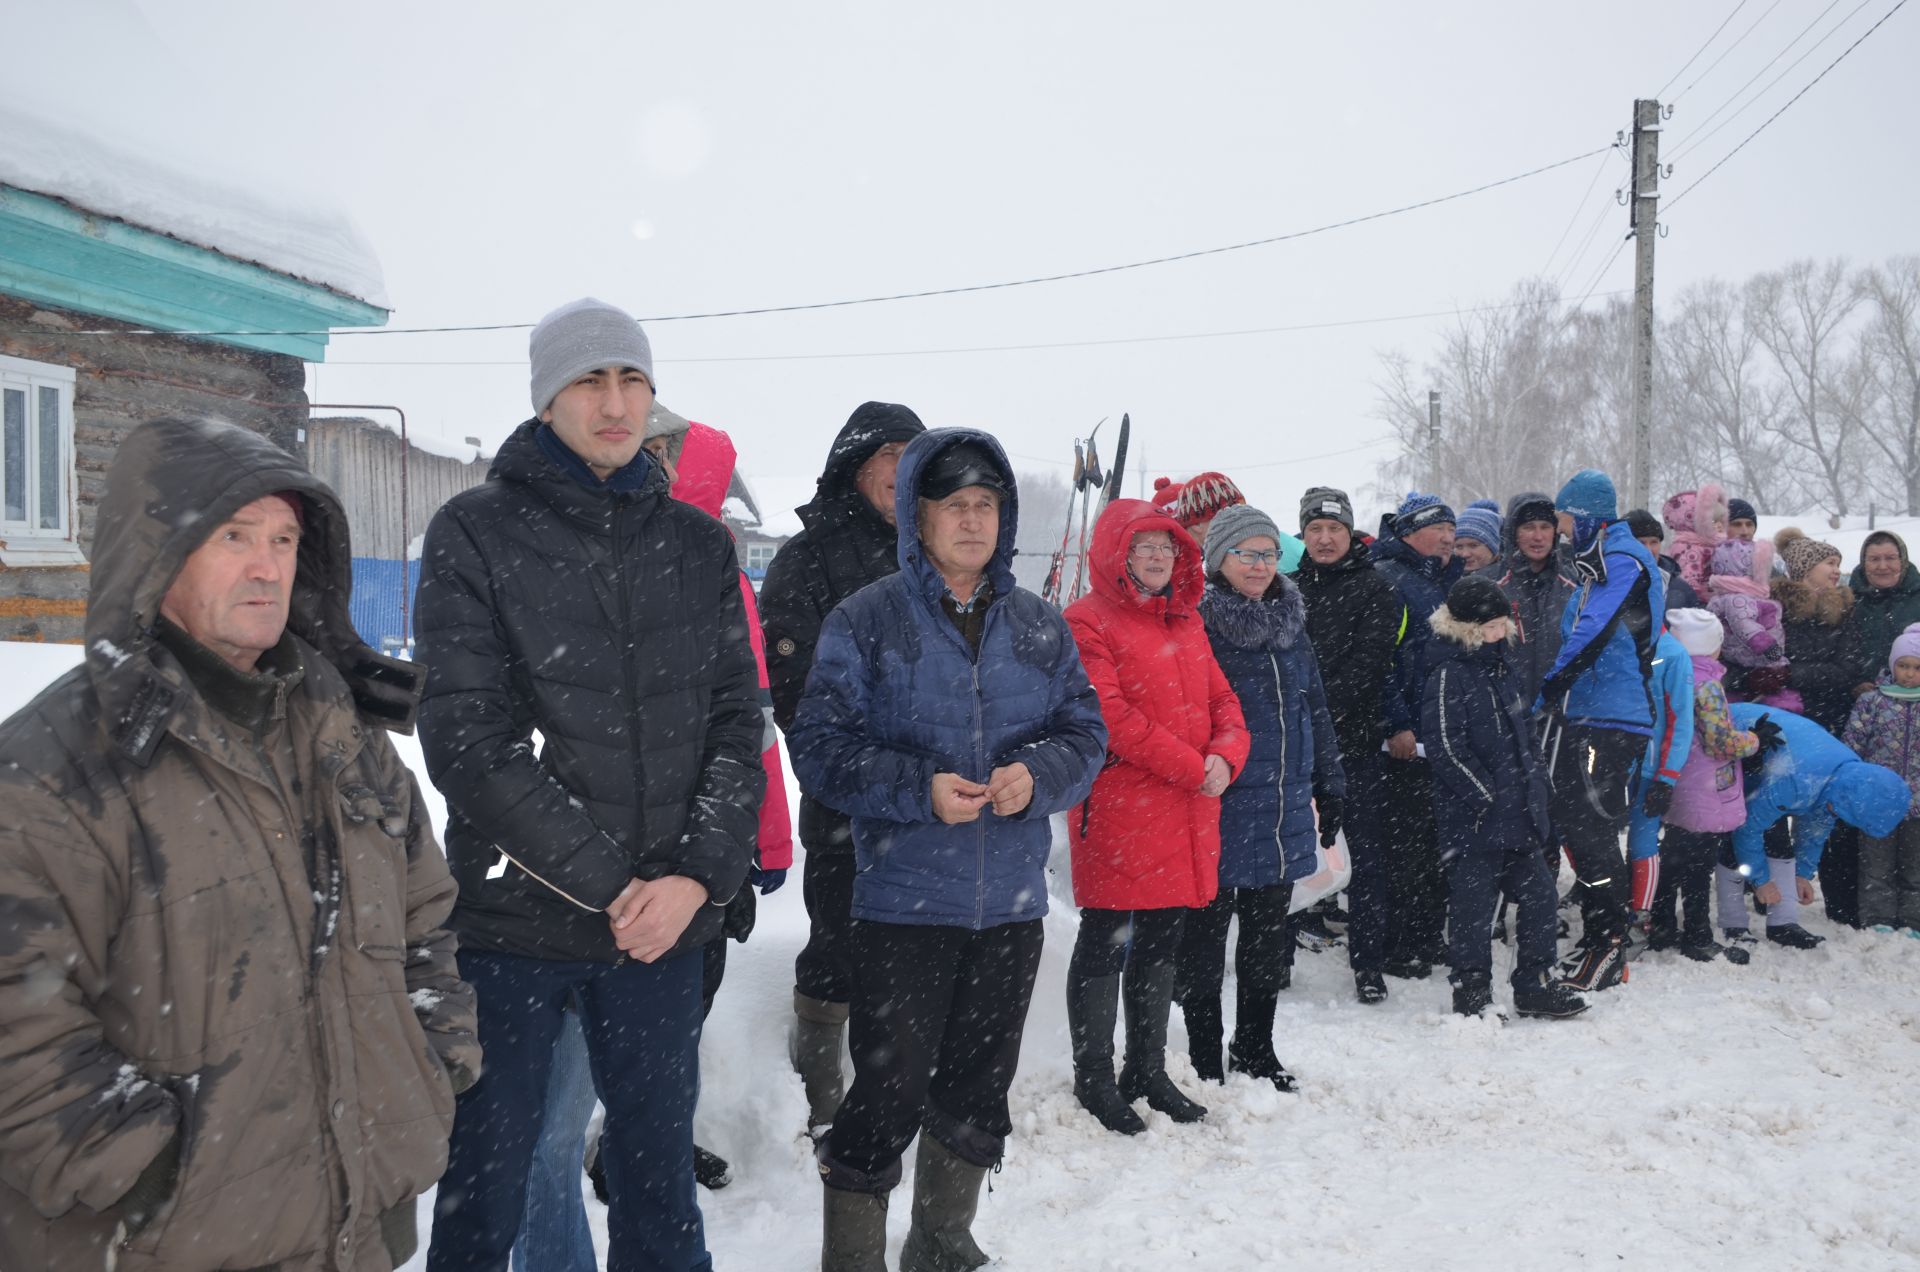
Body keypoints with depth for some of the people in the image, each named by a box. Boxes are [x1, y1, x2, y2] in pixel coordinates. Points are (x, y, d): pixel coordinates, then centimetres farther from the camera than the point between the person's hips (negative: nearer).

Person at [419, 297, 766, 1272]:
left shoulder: (697, 543, 8)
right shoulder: (476, 533, -3)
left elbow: (735, 723, 4)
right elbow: (469, 740, -11)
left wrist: (697, 875, -10)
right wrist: (608, 884, -13)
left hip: (667, 919, 3)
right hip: (515, 915, -2)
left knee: (659, 1173, 14)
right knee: (487, 1180, 10)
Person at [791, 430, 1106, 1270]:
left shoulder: (1039, 625, 7)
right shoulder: (865, 620, -5)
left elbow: (1085, 733, 9)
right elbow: (820, 744, -8)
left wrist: (1037, 775, -13)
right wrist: (919, 789, -21)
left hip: (1012, 902, 5)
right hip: (902, 903, -4)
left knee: (979, 1090, 17)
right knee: (889, 1095, -2)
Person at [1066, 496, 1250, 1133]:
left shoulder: (1185, 620, 17)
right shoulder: (1087, 623, -8)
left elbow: (1220, 697, 14)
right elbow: (1112, 716, -17)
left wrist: (1225, 756, -7)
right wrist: (1194, 769, -16)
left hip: (1187, 813, 8)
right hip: (1117, 812, -7)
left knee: (1161, 943, 16)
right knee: (1104, 944, 3)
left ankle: (1148, 1071, 30)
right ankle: (1094, 1078, 17)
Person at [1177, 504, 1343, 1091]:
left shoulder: (1291, 624, 12)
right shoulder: (1196, 626, -10)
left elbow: (1315, 708, 19)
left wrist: (1330, 784, 19)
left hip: (1284, 811, 7)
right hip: (1219, 813, -6)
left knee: (1269, 940, 16)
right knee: (1205, 942, 5)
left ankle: (1256, 1052, 31)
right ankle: (1205, 1061, 18)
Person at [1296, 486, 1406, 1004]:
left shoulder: (1376, 589, 0)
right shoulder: (1291, 586, 11)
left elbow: (1367, 664, -11)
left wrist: (1318, 706, -20)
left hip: (1354, 738, -3)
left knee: (1365, 849, 2)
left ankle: (1369, 963, 9)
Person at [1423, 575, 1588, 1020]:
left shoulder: (1497, 669, 14)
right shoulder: (1449, 675, -14)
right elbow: (1446, 746, -20)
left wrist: (1536, 785, 14)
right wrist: (1488, 795, -17)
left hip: (1518, 815, 9)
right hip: (1475, 820, -9)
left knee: (1538, 894, 13)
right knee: (1473, 907, 1)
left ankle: (1535, 985, 25)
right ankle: (1471, 995, 13)